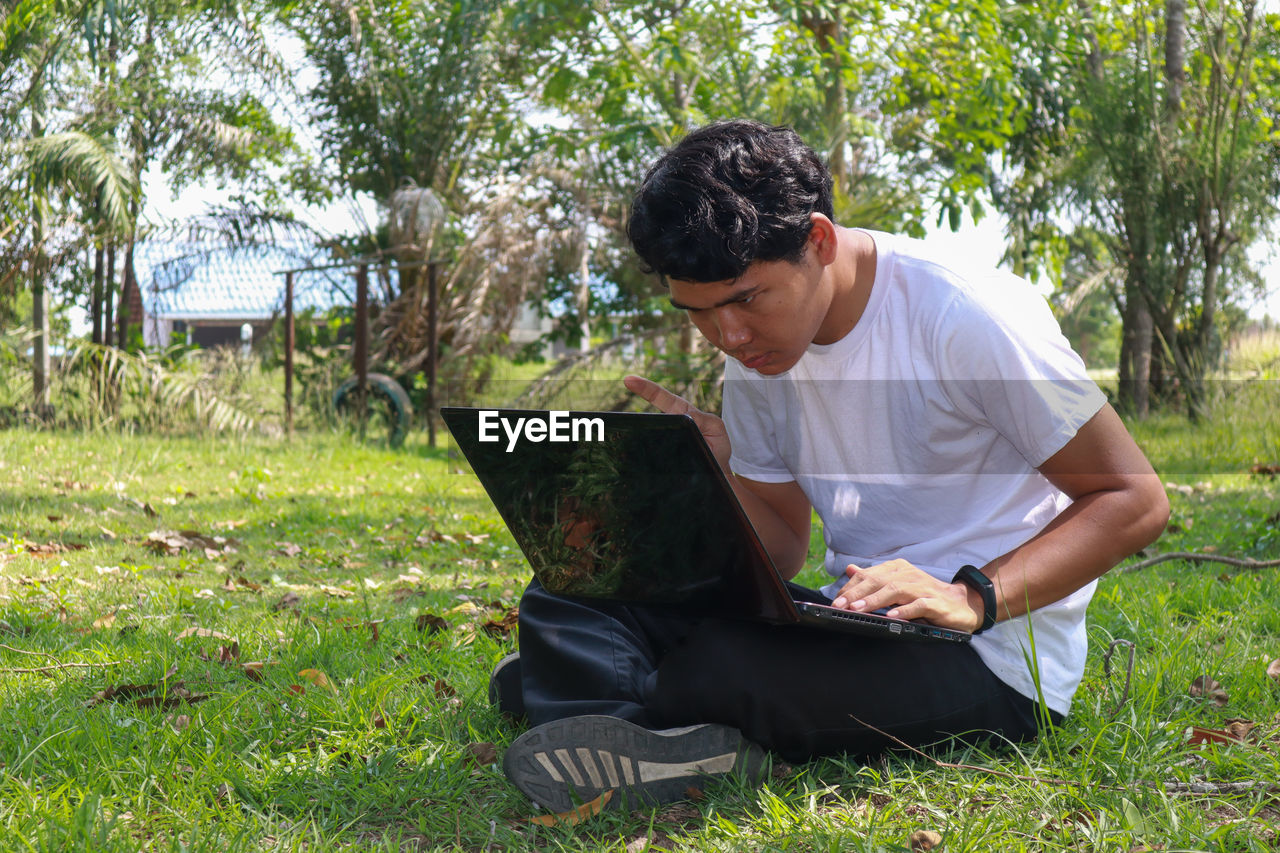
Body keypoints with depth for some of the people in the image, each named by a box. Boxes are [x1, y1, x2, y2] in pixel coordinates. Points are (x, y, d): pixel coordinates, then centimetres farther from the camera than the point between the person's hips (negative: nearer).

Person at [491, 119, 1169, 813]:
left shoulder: (967, 318, -15)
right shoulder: (756, 350, 6)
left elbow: (1135, 501, -13)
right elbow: (780, 558, 11)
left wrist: (975, 597, -27)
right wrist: (714, 475, -10)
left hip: (994, 665, -7)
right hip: (854, 626, 7)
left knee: (730, 664, -36)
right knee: (572, 592, -10)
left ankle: (583, 683, -9)